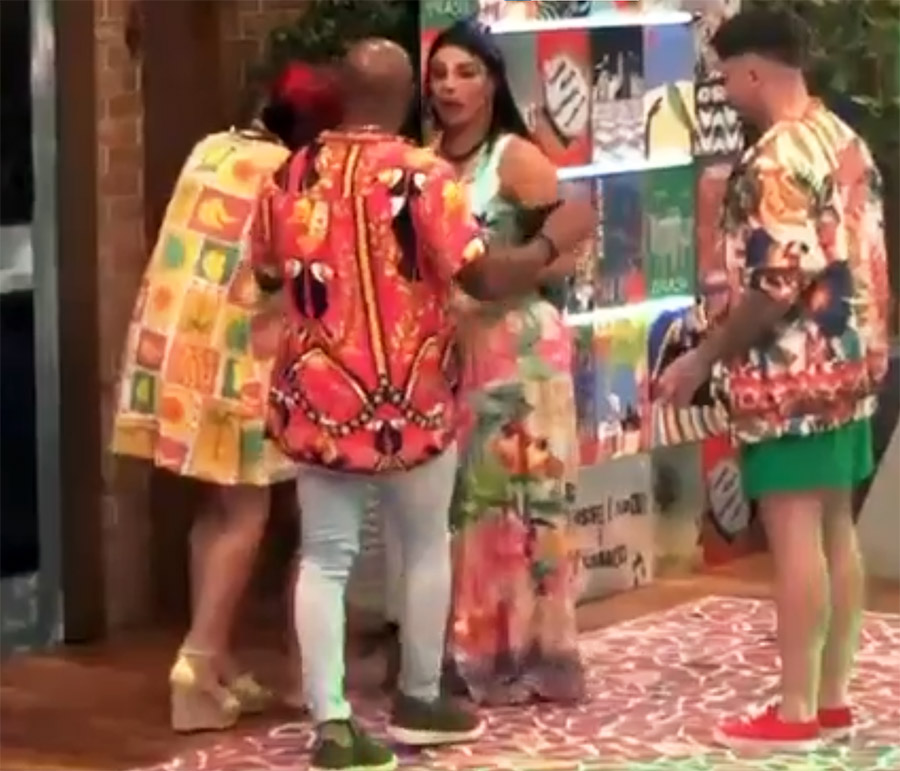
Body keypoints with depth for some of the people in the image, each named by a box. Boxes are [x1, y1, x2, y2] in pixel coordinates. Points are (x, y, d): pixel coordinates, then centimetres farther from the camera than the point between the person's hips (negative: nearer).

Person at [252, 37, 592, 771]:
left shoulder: (291, 177, 2)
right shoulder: (423, 176, -14)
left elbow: (268, 275, 16)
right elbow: (486, 277, -17)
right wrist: (551, 243, -1)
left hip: (315, 398, 3)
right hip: (406, 399, -3)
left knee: (325, 557, 6)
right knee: (426, 547, 16)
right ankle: (419, 702, 27)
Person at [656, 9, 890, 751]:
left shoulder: (775, 160, -18)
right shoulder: (846, 141, 11)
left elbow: (780, 287, -22)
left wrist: (703, 358, -12)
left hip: (794, 374, -9)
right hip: (849, 365, 9)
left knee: (795, 536, -5)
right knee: (836, 530, 12)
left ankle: (797, 713, -1)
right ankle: (833, 699, 18)